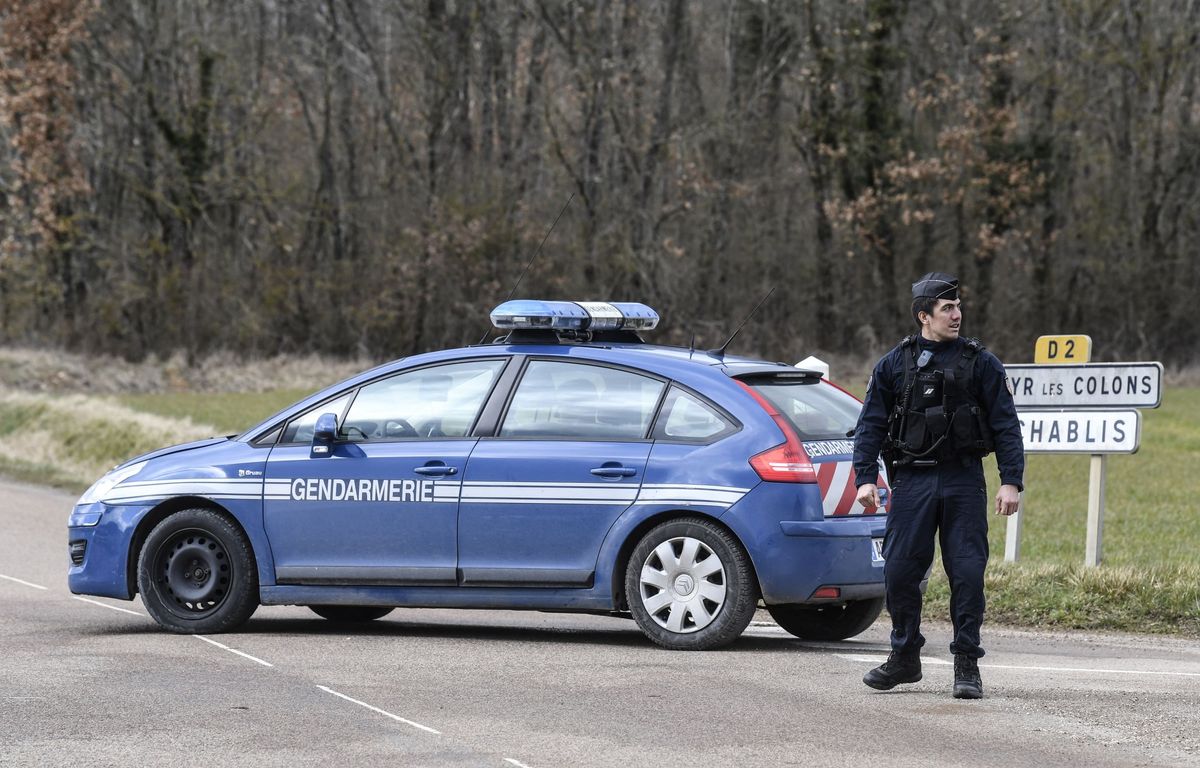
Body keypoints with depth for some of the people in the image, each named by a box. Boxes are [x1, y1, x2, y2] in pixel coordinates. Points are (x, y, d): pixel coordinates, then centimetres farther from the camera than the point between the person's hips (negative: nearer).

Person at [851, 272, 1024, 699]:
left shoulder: (980, 363, 5)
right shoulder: (894, 365, 7)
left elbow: (1006, 425, 3)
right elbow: (870, 424, 8)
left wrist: (1011, 482, -6)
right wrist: (866, 478, -3)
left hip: (963, 480, -1)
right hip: (912, 482, 1)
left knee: (967, 574, -5)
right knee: (899, 572, 0)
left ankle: (967, 665, 3)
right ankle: (905, 658, 15)